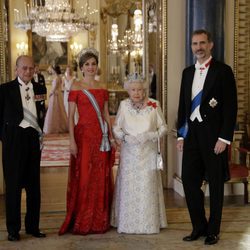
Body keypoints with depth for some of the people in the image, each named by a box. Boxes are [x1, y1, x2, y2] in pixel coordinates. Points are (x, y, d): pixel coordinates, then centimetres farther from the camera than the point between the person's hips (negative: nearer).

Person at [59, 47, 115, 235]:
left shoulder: (102, 88, 12)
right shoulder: (76, 87, -2)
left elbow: (106, 114, 14)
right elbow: (70, 116, -5)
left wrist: (111, 137, 8)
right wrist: (72, 140, -13)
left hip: (101, 137, 5)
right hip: (84, 135, -4)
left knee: (102, 179, 8)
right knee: (83, 178, -1)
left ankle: (100, 220, 20)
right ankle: (81, 222, 10)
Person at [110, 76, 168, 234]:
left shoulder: (154, 105, -3)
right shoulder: (124, 105, 2)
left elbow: (163, 127, 2)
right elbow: (116, 127, 7)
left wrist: (150, 136, -14)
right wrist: (125, 137, -11)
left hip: (148, 153, -1)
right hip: (129, 153, 1)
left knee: (148, 187, 0)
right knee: (128, 186, 2)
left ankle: (149, 223, 11)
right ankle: (127, 223, 13)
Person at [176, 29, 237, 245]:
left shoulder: (223, 71, -6)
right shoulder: (188, 72, 11)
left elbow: (231, 107, -9)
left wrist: (224, 138, -15)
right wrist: (181, 134, 9)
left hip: (213, 135, -5)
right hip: (192, 133, 5)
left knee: (216, 183, 7)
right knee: (189, 180, 6)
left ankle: (213, 230, 20)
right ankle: (199, 226, 22)